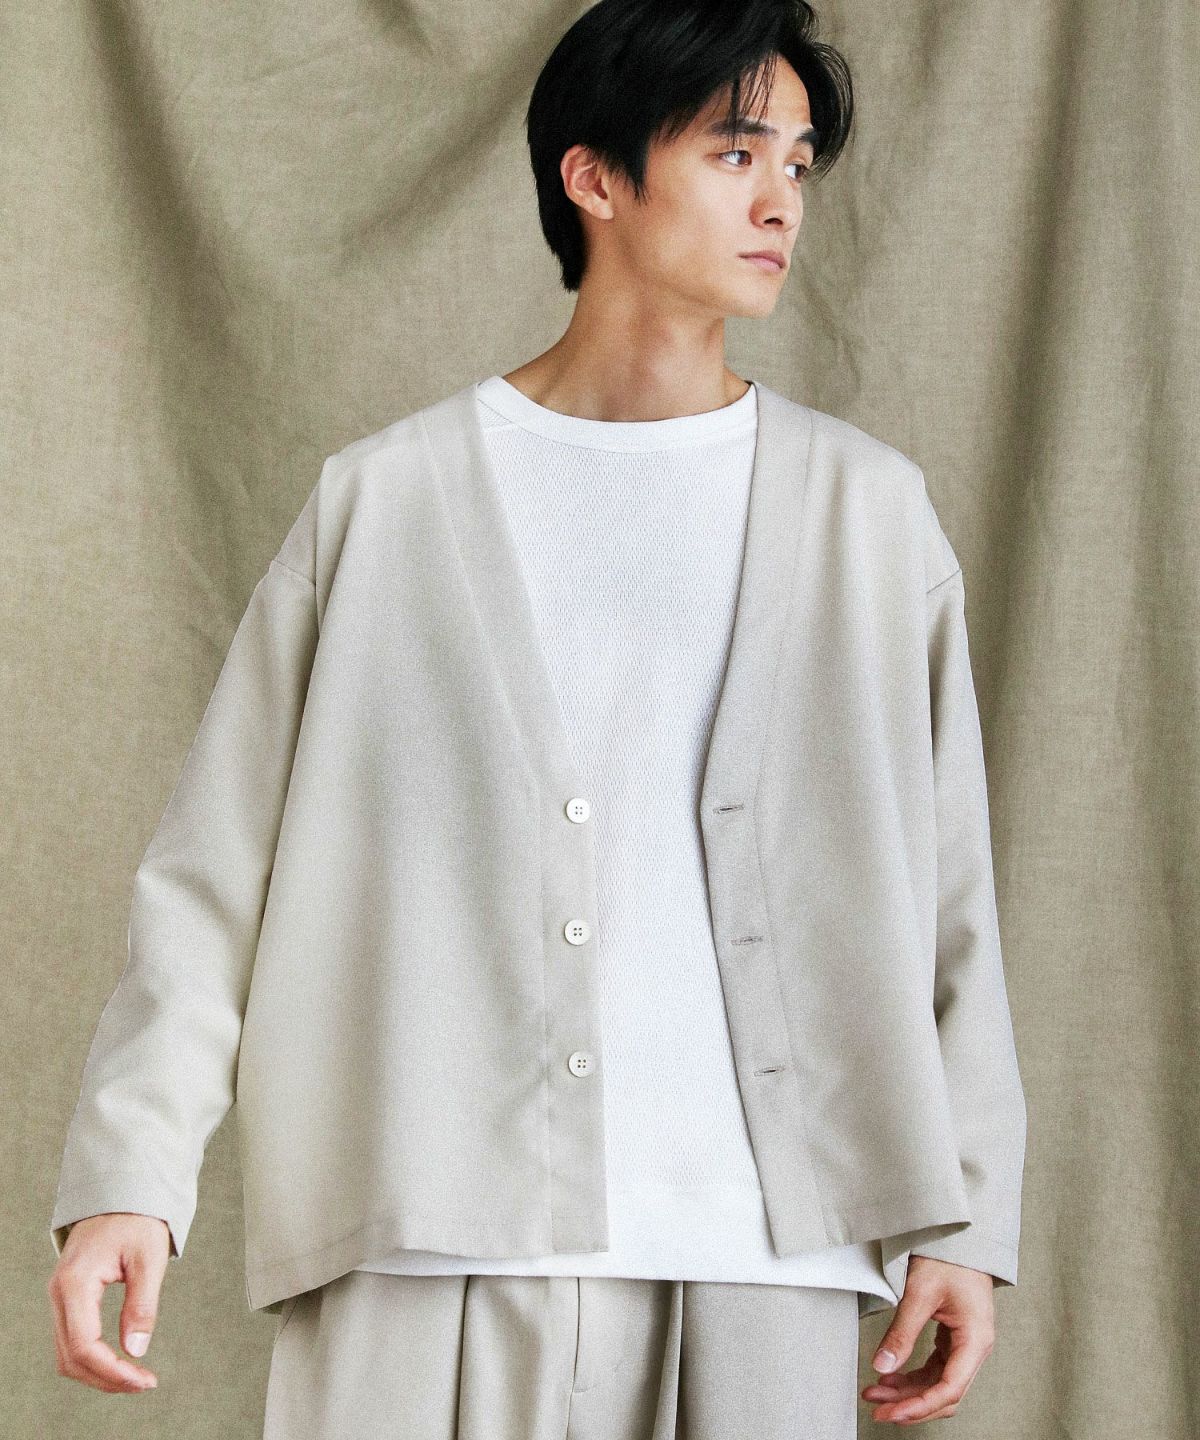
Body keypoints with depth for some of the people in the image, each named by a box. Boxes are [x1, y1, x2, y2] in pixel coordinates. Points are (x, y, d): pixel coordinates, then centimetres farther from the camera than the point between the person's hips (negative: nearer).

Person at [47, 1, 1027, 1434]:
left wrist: (959, 1221, 4)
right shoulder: (387, 497, 6)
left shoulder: (866, 509, 10)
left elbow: (943, 896, 10)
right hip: (429, 1247, -1)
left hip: (765, 1255, 1)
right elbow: (215, 869, 4)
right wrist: (127, 1177, -5)